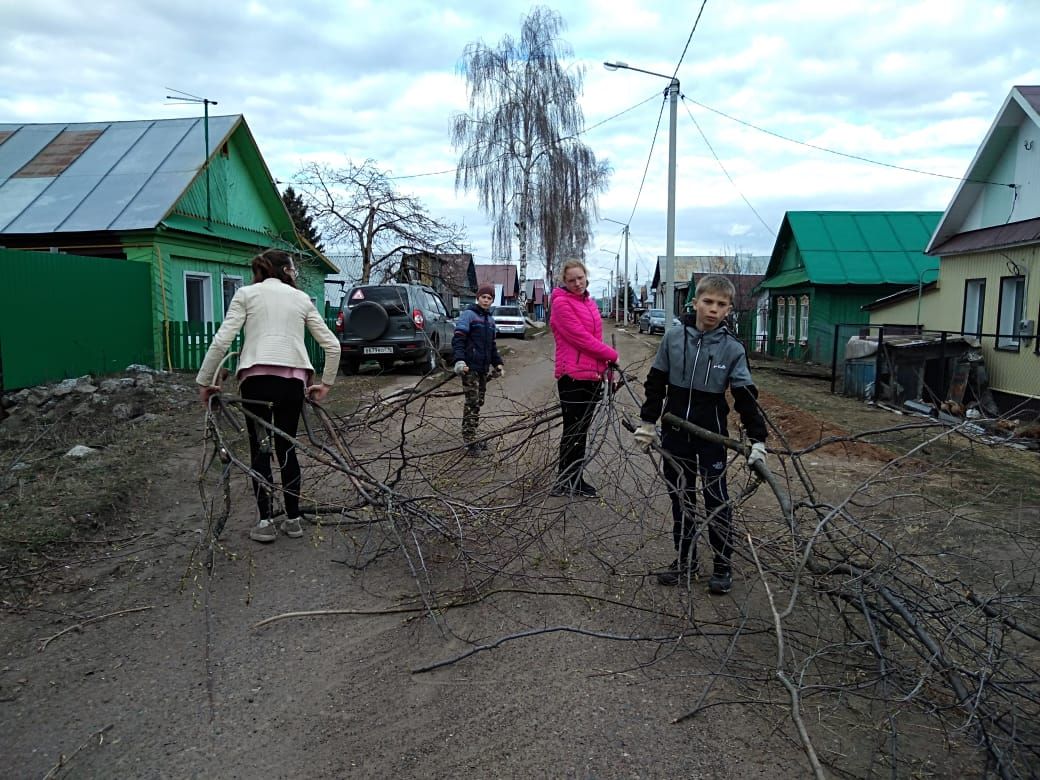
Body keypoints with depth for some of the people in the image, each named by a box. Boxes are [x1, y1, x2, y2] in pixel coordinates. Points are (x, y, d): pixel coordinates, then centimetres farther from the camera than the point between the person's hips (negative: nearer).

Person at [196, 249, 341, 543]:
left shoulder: (247, 293, 10)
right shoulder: (302, 298, 16)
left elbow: (221, 341, -2)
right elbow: (332, 345, 11)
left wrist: (204, 381, 6)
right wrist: (326, 383, 20)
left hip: (258, 378, -2)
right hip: (295, 379, 2)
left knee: (259, 450, 9)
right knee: (287, 448, 14)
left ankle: (265, 522, 8)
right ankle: (293, 519, 20)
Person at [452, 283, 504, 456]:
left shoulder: (490, 319, 17)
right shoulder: (468, 315, -6)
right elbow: (458, 339, -15)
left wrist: (497, 363, 18)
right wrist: (459, 360, -27)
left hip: (484, 367, 7)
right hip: (470, 367, -7)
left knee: (479, 402, 9)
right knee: (472, 402, -9)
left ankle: (473, 438, 17)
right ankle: (469, 441, -5)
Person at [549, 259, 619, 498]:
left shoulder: (590, 303, 15)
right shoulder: (561, 303, -10)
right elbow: (580, 337, -16)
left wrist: (605, 364, 9)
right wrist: (611, 355, -9)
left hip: (593, 375, 7)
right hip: (573, 376, -7)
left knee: (582, 429, 13)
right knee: (572, 431, 0)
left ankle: (576, 480, 24)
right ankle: (565, 482, 12)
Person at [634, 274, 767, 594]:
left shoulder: (732, 348, -8)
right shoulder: (673, 337, -3)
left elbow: (746, 396, -7)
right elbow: (656, 382, 5)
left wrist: (757, 439, -14)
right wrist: (647, 422, 5)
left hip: (711, 435, -2)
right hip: (675, 432, 2)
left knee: (716, 499, 5)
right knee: (680, 497, 12)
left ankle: (723, 565, 20)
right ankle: (685, 559, 26)